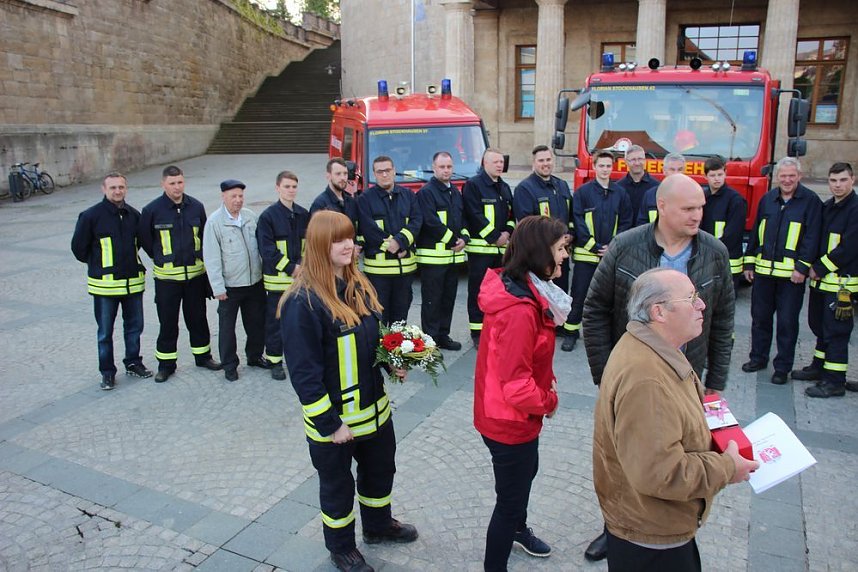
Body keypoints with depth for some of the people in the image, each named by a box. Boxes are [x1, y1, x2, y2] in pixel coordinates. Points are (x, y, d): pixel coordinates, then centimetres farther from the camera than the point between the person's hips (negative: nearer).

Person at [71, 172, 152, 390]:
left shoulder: (134, 215, 3)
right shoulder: (91, 216, -10)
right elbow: (78, 247, -2)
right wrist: (97, 265, 6)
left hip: (133, 281, 4)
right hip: (105, 283, -4)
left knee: (135, 325, 13)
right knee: (105, 331, 6)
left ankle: (133, 363, 30)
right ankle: (107, 372, 18)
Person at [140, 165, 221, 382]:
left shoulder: (196, 207, 0)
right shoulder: (152, 210, -8)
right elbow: (145, 240, 4)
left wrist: (198, 258, 12)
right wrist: (161, 259, 9)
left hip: (196, 273, 3)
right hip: (167, 276, -2)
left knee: (198, 317, 14)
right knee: (168, 321, 5)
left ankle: (203, 356, 29)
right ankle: (166, 364, 18)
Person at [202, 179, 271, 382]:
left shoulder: (251, 216, 1)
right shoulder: (214, 221, -11)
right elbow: (211, 258, -11)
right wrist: (218, 287, -13)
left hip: (254, 281, 4)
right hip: (229, 285, -4)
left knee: (257, 322, 15)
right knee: (227, 326, 8)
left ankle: (255, 356, 34)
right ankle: (229, 365, 22)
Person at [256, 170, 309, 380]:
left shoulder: (303, 214, 7)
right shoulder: (268, 216, -8)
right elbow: (267, 250, -12)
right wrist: (291, 268, -15)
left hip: (301, 277, 4)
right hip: (277, 279, -4)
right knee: (275, 321, 5)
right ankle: (275, 361, 17)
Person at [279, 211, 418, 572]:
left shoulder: (358, 286, 1)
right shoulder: (303, 301, -24)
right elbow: (303, 370, -22)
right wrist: (330, 424, -20)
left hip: (373, 406, 8)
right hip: (333, 417, -7)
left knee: (380, 468, 26)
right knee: (337, 484, 15)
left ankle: (378, 525, 52)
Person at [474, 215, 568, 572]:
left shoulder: (523, 289, -2)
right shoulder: (519, 310, -34)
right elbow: (516, 384, -32)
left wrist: (547, 382, 1)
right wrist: (549, 401, -14)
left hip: (515, 414, 11)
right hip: (510, 421, -11)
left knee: (527, 471, 33)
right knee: (510, 499, 9)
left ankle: (517, 529, 60)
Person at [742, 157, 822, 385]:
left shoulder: (810, 201, -3)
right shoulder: (767, 199, 10)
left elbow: (812, 237, -7)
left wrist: (802, 267, -13)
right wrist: (749, 263, 9)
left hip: (792, 273, -4)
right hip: (763, 270, 4)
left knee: (787, 321, 3)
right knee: (760, 316, 12)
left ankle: (783, 366, 12)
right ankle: (758, 358, 26)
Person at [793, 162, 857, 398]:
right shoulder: (826, 207, 13)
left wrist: (820, 268, -13)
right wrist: (813, 267, 0)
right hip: (821, 279, 8)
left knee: (835, 330, -4)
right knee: (820, 325, 17)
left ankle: (835, 381, 3)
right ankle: (819, 367, 31)